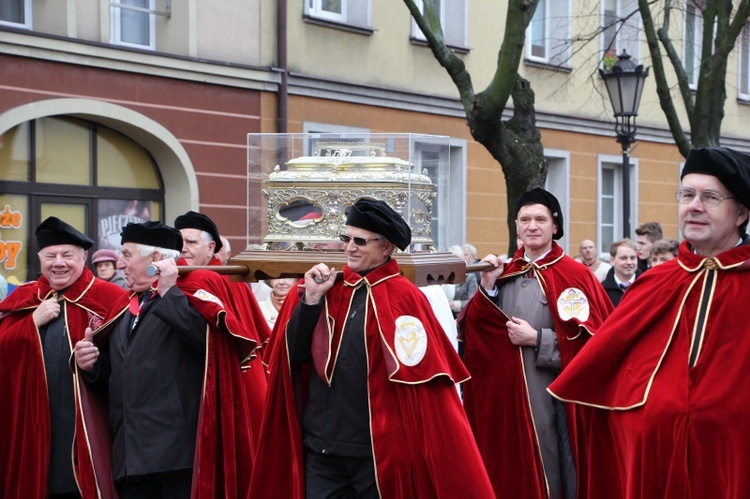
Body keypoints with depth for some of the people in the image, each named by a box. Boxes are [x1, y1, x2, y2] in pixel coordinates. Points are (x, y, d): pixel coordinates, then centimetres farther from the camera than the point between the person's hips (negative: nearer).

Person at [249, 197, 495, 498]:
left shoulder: (404, 298, -7)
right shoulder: (330, 289, 7)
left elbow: (419, 378, -9)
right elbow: (294, 355, 3)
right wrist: (311, 299, -7)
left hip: (378, 448, -4)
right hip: (320, 444, 4)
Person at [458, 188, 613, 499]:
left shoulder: (575, 276, -4)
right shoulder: (503, 275, 11)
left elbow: (592, 340, -10)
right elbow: (474, 331, 7)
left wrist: (537, 340, -14)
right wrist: (487, 288, -6)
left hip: (552, 400, -5)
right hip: (504, 398, 5)